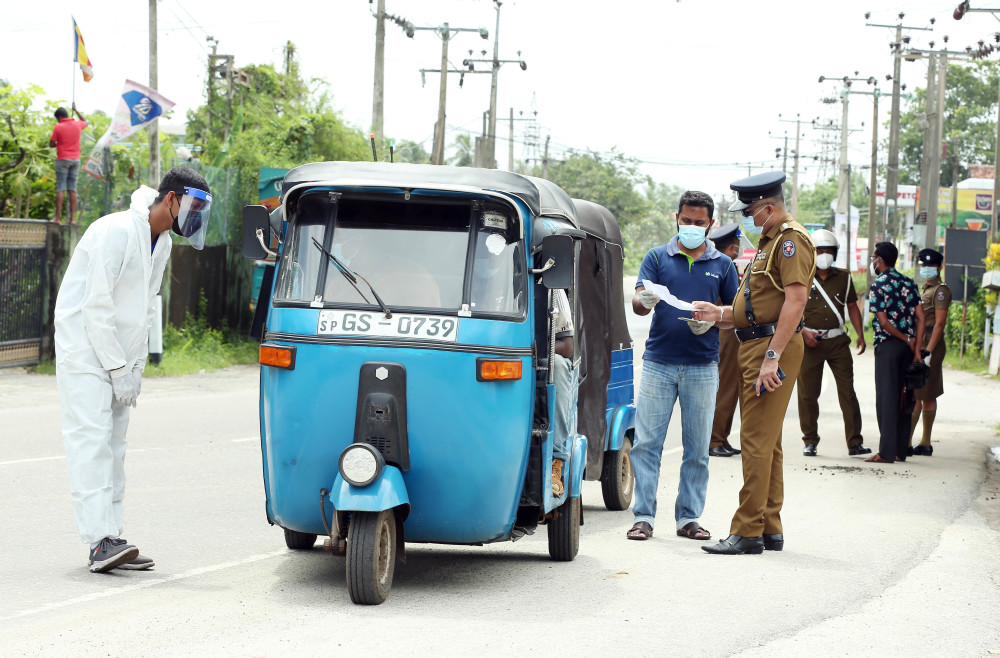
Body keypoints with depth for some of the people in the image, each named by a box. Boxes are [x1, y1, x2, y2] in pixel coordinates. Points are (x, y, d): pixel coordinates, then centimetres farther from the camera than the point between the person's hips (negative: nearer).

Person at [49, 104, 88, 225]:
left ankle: (58, 217, -11)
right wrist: (76, 110, 37)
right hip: (76, 159, 4)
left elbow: (51, 144, -4)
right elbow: (85, 122, 30)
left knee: (60, 189, -5)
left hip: (63, 159, -4)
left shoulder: (58, 127, -6)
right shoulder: (77, 124, 6)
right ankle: (72, 218, -1)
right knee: (72, 189, 3)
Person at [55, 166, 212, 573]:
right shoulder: (117, 231, -18)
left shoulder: (161, 244, 11)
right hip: (84, 349, -9)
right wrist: (119, 369, -19)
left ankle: (110, 541, 8)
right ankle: (101, 541, -22)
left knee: (113, 446, 7)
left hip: (118, 353, 9)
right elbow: (96, 305, -20)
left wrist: (135, 367, 7)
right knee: (92, 440, -15)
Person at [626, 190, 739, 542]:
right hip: (658, 364, -1)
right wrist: (645, 301, -27)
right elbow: (637, 302, -3)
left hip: (702, 367, 1)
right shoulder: (658, 257, 7)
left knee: (697, 448, 4)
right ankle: (644, 516, 0)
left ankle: (689, 517, 11)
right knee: (646, 443, -4)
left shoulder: (722, 265, 11)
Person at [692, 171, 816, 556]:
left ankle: (747, 532, -10)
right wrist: (720, 314, 13)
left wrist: (772, 357, -26)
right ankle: (770, 529, 18)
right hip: (754, 348, 11)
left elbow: (795, 301, -21)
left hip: (773, 347, -11)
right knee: (765, 441, 13)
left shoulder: (791, 240, -12)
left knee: (757, 441, -11)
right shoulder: (769, 241, 21)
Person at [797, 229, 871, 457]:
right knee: (808, 393, 2)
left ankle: (854, 442, -2)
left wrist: (860, 334, 6)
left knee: (847, 391, -4)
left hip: (838, 341, 2)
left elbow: (852, 307, 16)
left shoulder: (843, 278, 10)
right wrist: (803, 331, -14)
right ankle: (810, 441, 13)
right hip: (810, 342, -2)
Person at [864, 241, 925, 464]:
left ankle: (887, 452, -7)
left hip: (888, 345, -6)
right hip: (908, 346, 6)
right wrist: (916, 346, 0)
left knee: (886, 397, -4)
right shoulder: (909, 283, 9)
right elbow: (921, 317, 3)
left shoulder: (878, 286, -8)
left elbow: (883, 322, -15)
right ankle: (901, 450, 13)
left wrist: (907, 340, -5)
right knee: (903, 398, 10)